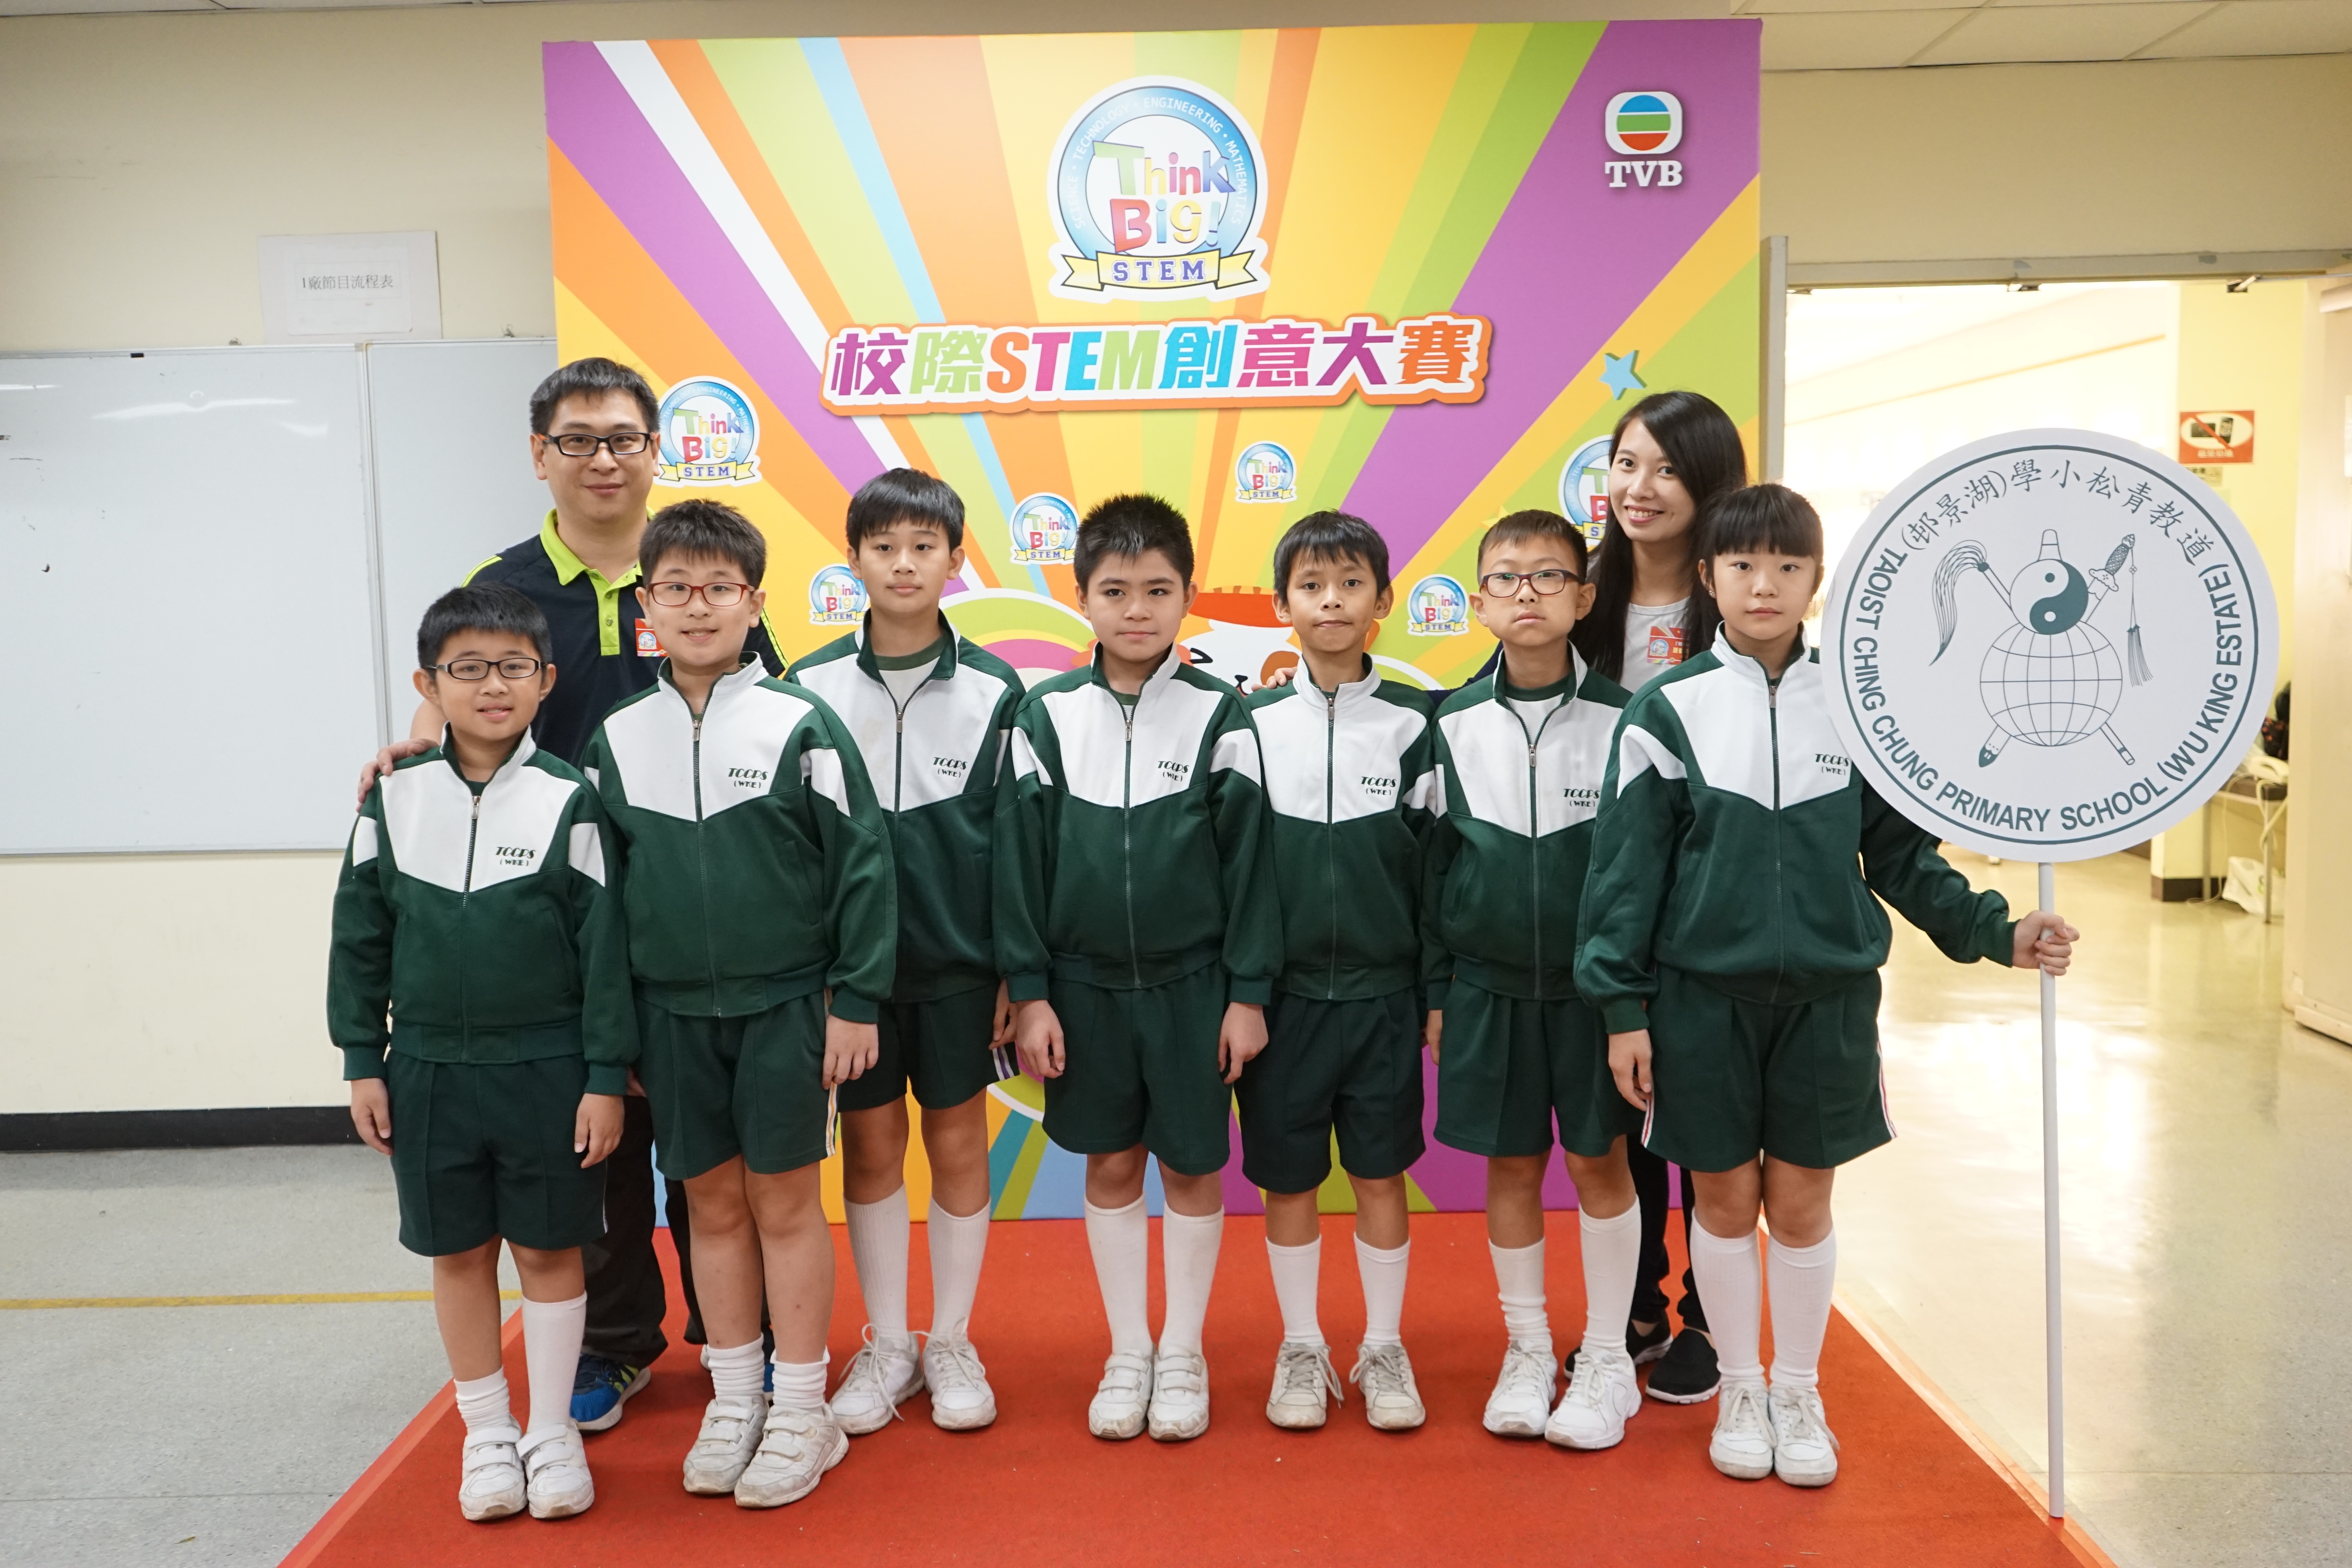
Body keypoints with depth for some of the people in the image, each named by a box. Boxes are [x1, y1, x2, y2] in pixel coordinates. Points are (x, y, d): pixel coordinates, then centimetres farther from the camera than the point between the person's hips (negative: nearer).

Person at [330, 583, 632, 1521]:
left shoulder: (567, 801, -7)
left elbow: (604, 945, -7)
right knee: (459, 1253, 13)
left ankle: (552, 1433, 25)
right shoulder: (394, 799, 0)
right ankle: (487, 1432, 30)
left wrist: (606, 1077, -8)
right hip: (428, 1069, 2)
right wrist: (362, 1063, 5)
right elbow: (361, 937, 6)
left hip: (546, 1069, -2)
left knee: (548, 1250, 8)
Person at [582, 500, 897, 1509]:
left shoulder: (801, 724, -8)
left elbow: (862, 864, -7)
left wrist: (856, 1001, -8)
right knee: (712, 1204, 12)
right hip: (670, 1011, 3)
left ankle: (800, 1413, 18)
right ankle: (734, 1403, 27)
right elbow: (600, 883, 10)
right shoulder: (616, 739, 4)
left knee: (784, 1202, 5)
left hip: (785, 1003, -3)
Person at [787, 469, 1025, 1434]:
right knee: (870, 1144, 10)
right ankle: (887, 1346, 25)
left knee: (958, 1144, 8)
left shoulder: (993, 691, -2)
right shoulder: (811, 687, -1)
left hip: (959, 962, 0)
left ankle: (951, 1344, 24)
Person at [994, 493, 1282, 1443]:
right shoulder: (1048, 717, -2)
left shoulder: (1218, 715, -4)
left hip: (1192, 983, -1)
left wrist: (1248, 992, -5)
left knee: (1192, 1164, 8)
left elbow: (1248, 858, -3)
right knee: (1110, 1164, 11)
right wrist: (1028, 992, -3)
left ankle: (1183, 1354, 25)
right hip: (1085, 984, 1)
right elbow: (1020, 860, 0)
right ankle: (1127, 1352, 27)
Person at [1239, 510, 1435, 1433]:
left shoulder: (1416, 724, 0)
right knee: (1287, 1178, 8)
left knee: (1381, 1174, 7)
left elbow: (1439, 863, 2)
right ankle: (1301, 1349, 24)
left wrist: (1440, 991, 0)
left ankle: (1383, 1348, 24)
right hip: (1280, 992, 1)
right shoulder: (1253, 724, 1)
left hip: (1383, 990, 0)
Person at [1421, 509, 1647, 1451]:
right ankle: (1527, 1353, 26)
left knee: (1599, 1160, 6)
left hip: (1593, 982, -1)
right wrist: (1436, 990, 5)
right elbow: (1432, 863, 5)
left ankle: (1607, 1362, 22)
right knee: (1511, 1164, 9)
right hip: (1488, 983, 2)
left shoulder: (1620, 719, -5)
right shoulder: (1454, 725, 1)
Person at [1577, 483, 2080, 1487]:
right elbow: (1627, 867, -3)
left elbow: (1901, 855, 11)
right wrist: (1622, 1006, -5)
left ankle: (1799, 1393, 29)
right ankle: (1741, 1391, 29)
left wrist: (1995, 933, 1)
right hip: (1703, 996, -1)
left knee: (1802, 1203, 10)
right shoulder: (1668, 709, -3)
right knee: (1726, 1200, 10)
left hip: (1827, 994, 1)